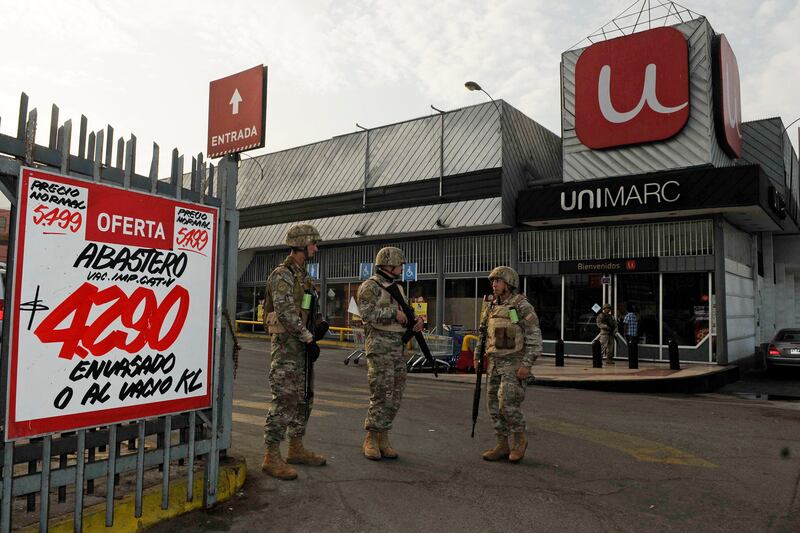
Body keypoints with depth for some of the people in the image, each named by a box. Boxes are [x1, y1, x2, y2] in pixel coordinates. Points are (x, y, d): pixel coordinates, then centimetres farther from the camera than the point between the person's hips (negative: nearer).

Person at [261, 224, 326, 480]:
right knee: (284, 400, -8)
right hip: (287, 344, -10)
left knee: (304, 398, 14)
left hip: (301, 345, 10)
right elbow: (286, 313, -22)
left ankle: (296, 449, 25)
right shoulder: (282, 274, -13)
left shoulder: (302, 275, 17)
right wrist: (309, 338, -20)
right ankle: (272, 457, 0)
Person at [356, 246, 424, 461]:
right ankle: (370, 440, 6)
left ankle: (383, 438, 16)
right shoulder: (369, 287, -7)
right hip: (379, 347, -8)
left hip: (399, 347, 8)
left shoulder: (397, 288, 17)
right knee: (381, 396, -7)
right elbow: (367, 313, -20)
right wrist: (394, 313, -19)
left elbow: (404, 316, 17)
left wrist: (416, 320, -4)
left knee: (395, 397, 7)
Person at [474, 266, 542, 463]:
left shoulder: (522, 306, -11)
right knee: (494, 404, 4)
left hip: (515, 364, -7)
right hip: (495, 363, 7)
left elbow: (534, 337, -14)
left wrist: (527, 364, -21)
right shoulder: (492, 308, 11)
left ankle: (520, 438, 8)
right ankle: (503, 446, 14)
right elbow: (484, 334, 19)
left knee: (508, 403, -15)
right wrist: (477, 357, 11)